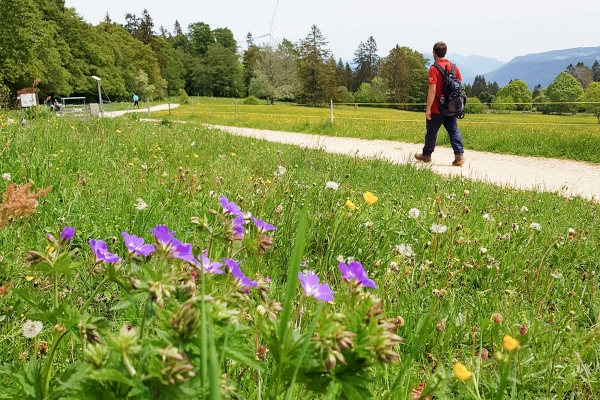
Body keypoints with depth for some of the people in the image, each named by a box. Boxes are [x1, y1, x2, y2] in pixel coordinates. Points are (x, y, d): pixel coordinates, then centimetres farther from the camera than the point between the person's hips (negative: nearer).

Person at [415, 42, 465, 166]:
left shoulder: (434, 68, -14)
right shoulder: (454, 67, 5)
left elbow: (432, 90, -19)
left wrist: (428, 108, -16)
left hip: (437, 109, -5)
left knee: (431, 131, 10)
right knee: (453, 130, 5)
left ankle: (426, 155, 24)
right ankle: (459, 155, -8)